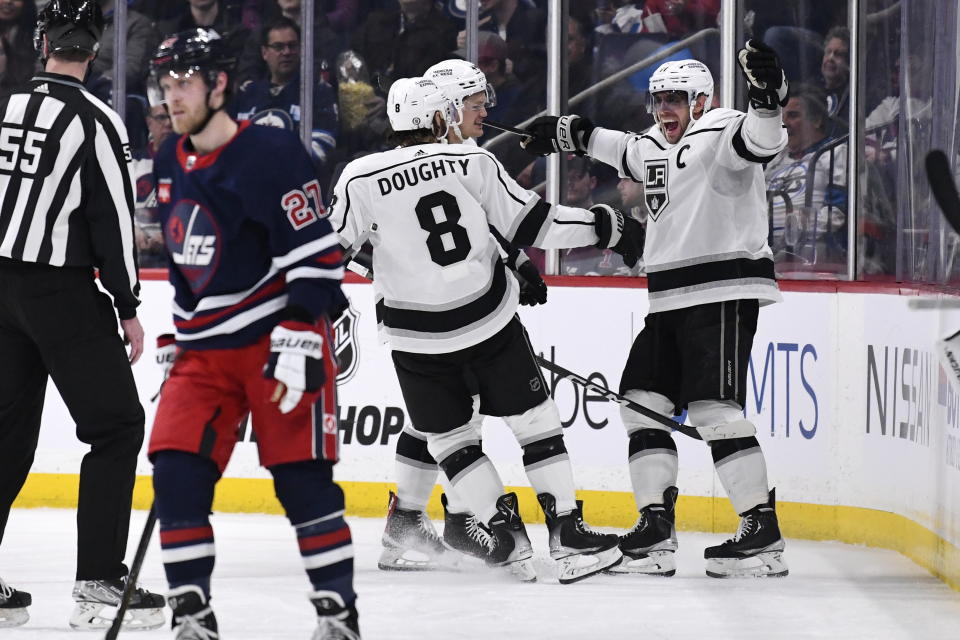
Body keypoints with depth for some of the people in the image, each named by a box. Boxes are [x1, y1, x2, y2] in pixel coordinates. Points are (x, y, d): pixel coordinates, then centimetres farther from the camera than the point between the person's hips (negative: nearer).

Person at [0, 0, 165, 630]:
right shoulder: (96, 122, -12)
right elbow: (112, 221, -13)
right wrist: (128, 307, -5)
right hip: (62, 290, -6)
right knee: (117, 426, 1)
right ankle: (99, 583, -5)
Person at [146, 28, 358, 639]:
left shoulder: (271, 154, -16)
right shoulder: (171, 164, 10)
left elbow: (316, 255, -18)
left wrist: (300, 342, -24)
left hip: (278, 338, -7)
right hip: (204, 348, 7)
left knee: (302, 475, -8)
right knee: (176, 471, -5)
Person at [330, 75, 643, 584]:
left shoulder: (361, 179, -7)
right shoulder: (473, 162, -4)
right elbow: (531, 224, -2)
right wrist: (605, 226, 7)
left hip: (418, 339, 0)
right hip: (491, 322, 0)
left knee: (446, 436, 16)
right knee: (532, 421, 9)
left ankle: (504, 529, 8)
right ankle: (566, 532, 5)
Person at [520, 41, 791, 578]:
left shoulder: (719, 135, -9)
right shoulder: (656, 146, 18)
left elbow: (759, 143, -31)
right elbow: (627, 153, 40)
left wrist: (767, 102, -49)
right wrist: (571, 135, 46)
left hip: (723, 293, -10)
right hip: (669, 301, 10)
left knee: (713, 409, -17)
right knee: (642, 404, 8)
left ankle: (763, 533, -16)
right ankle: (655, 528, 10)